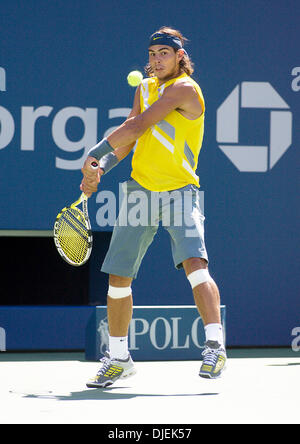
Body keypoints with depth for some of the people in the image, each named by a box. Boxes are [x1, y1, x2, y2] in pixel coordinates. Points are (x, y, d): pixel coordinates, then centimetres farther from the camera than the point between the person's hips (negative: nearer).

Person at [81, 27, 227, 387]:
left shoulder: (185, 89, -11)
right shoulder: (145, 88, 13)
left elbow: (137, 126, -16)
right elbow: (129, 137, 16)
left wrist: (94, 154, -11)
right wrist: (101, 168, -1)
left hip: (179, 191, -7)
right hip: (140, 189, 7)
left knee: (195, 263, -27)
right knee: (118, 277, 6)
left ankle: (215, 345, -27)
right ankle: (118, 358, 20)